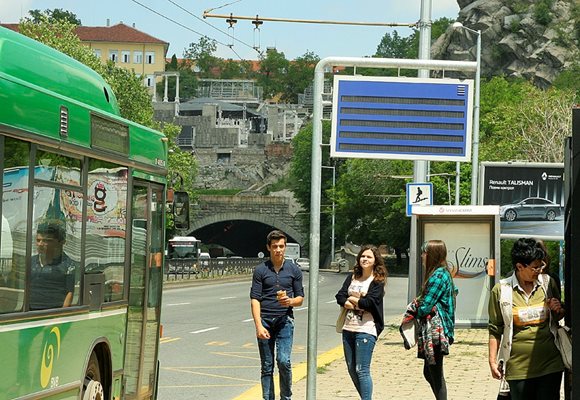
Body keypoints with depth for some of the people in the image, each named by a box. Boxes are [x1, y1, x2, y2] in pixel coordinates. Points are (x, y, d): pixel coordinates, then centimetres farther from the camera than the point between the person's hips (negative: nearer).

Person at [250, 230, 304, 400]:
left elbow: (300, 298, 12)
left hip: (285, 320, 0)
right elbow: (255, 299, -1)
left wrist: (291, 301, -12)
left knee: (284, 361, -14)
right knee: (267, 367, 4)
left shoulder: (294, 270, 7)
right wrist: (259, 326, -12)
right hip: (265, 320, 0)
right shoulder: (260, 270, 3)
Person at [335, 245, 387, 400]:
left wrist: (351, 299, -2)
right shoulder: (352, 277, 13)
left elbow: (369, 302, -15)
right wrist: (358, 304, -13)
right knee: (351, 369, 11)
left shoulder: (378, 281, -3)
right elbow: (340, 297, 3)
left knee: (362, 370, -10)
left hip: (366, 330, -6)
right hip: (348, 328, 7)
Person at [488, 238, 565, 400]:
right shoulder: (501, 290, -3)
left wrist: (558, 311, -3)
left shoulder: (548, 283, 5)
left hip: (550, 363, 2)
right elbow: (495, 330, 5)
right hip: (518, 366, -2)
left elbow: (558, 317, 20)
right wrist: (492, 361, 3)